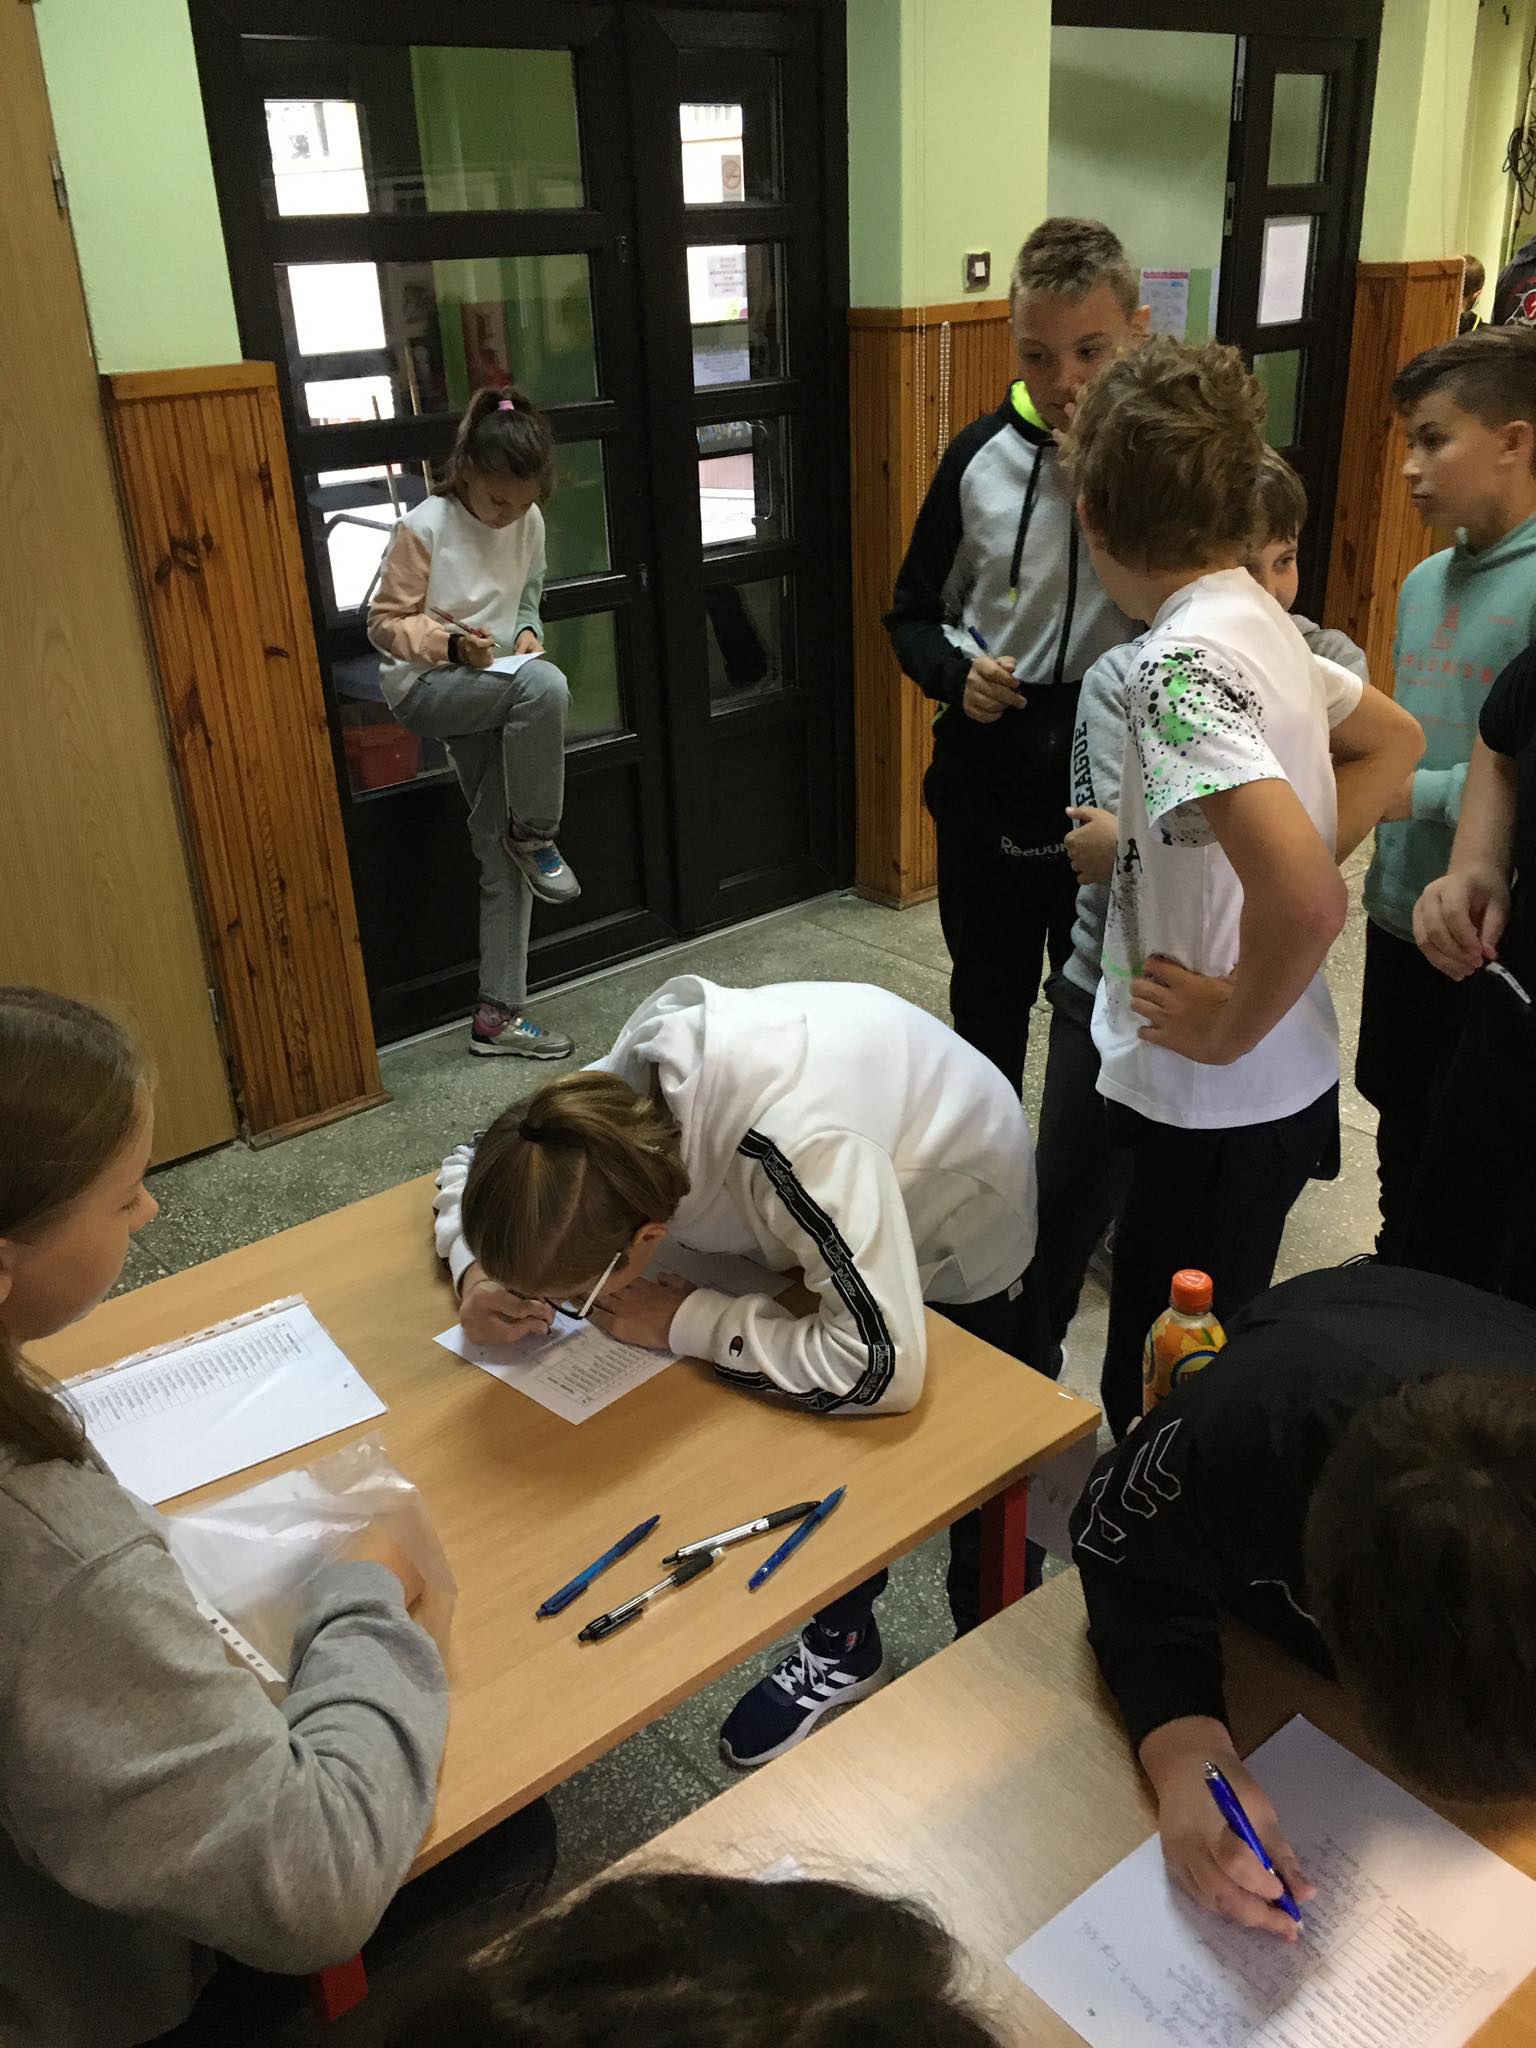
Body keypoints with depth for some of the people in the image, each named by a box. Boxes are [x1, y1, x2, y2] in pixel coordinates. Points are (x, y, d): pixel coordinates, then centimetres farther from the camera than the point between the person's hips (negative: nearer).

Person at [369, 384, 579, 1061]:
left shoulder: (529, 522, 4)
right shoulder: (423, 528, -12)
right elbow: (386, 624, -7)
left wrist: (527, 635, -1)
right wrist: (451, 643, -24)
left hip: (497, 694, 5)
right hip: (425, 689, -5)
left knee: (503, 859, -1)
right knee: (545, 684, -35)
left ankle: (499, 1013, 7)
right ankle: (534, 834, -14)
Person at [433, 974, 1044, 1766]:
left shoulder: (799, 1146, -47)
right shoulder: (610, 1099, -25)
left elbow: (882, 1366, -49)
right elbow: (473, 1166, -6)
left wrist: (681, 1320, -37)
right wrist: (478, 1274, -26)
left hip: (970, 1248, -5)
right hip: (844, 1228, 5)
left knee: (981, 1502, 11)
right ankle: (845, 1646, 40)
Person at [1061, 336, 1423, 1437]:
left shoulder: (1179, 661, -25)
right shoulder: (1266, 621, 3)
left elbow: (1306, 901, -36)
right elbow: (1399, 740, 20)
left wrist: (1231, 1024, -19)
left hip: (1218, 1107, -9)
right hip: (1288, 1083, 9)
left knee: (1159, 1400, 8)